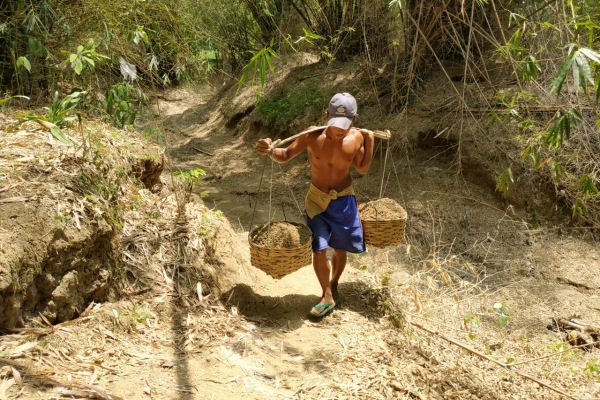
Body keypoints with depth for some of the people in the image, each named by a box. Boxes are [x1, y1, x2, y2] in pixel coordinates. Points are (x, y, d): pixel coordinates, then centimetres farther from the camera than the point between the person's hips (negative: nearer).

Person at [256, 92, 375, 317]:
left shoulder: (356, 138, -14)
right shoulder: (313, 136, -19)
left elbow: (362, 169, 2)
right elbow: (286, 156, -8)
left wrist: (370, 142, -9)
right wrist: (271, 151, -29)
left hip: (344, 201, 1)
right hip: (317, 200, -1)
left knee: (340, 249, 15)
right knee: (319, 250, -8)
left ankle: (334, 286, 42)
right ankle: (327, 297, 12)